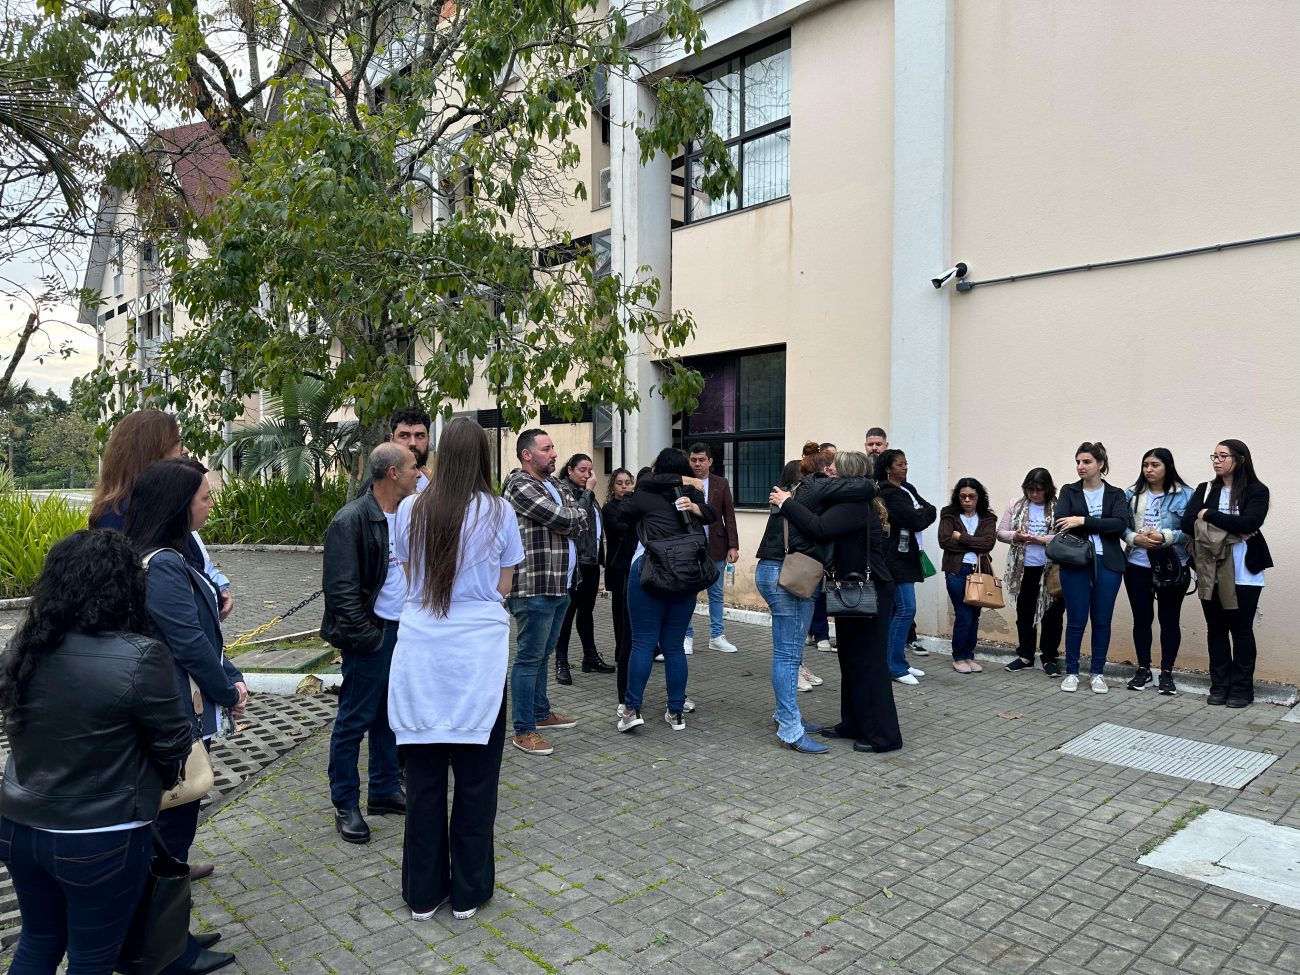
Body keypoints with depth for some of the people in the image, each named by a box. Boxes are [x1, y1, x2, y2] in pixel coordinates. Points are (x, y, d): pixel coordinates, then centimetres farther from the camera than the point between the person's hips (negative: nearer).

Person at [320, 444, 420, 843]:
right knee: (355, 720, 4)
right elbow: (340, 589, -17)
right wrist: (366, 637, -16)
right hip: (371, 635, -8)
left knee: (390, 716, 17)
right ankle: (345, 805, 18)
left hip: (402, 630, 8)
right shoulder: (352, 521, -15)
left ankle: (385, 791, 30)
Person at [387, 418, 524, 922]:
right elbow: (503, 586, 1)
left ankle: (423, 891, 24)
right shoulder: (498, 512, -6)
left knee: (424, 776, 12)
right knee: (475, 777, 11)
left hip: (420, 655, 2)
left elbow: (410, 577, 9)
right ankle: (468, 891, 22)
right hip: (478, 656, -2)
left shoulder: (411, 510, 0)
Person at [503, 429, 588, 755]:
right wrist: (571, 515, 3)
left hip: (559, 586, 9)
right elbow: (564, 519, -19)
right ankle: (523, 730, 5)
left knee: (542, 654, 20)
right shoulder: (520, 486, -12)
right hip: (534, 587, -9)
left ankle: (541, 712, 32)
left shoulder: (553, 483, 17)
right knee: (529, 658, -2)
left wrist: (565, 520, -9)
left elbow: (581, 521, 11)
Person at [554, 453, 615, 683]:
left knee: (587, 609, 15)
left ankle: (590, 657, 23)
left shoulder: (586, 493, 18)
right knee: (568, 611, -5)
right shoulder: (562, 489, -7)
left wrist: (600, 556, 16)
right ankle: (561, 663, 1)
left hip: (591, 561, 8)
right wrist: (588, 491, -15)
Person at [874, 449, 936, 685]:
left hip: (906, 554, 9)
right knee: (906, 608, -10)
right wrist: (923, 515, -1)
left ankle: (897, 662, 18)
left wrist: (921, 514, -8)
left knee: (897, 610, 11)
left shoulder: (908, 488, 15)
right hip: (895, 557, -9)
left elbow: (932, 511, 9)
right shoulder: (888, 493, -13)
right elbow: (915, 520, -19)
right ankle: (894, 666, -5)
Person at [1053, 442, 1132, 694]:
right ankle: (1071, 672, 14)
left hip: (1107, 564, 1)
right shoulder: (1069, 491, 7)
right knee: (1076, 621, 2)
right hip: (1075, 563, -1)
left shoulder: (1115, 494, 7)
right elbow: (1060, 522, -10)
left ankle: (1097, 673, 20)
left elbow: (1121, 523, -11)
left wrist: (1083, 521, -17)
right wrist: (1100, 527, -13)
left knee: (1102, 621, 7)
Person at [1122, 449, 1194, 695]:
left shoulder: (1185, 495, -5)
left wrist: (1165, 537, -23)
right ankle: (1143, 670, 23)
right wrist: (1136, 539, -13)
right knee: (1142, 618, 10)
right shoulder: (1132, 494, 6)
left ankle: (1167, 673, 18)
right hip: (1137, 566, 3)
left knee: (1170, 620, 6)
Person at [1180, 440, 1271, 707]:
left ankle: (1242, 688, 15)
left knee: (1241, 629, 5)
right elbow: (1187, 524, -5)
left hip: (1244, 573, -3)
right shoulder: (1204, 490, 8)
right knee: (1216, 629, 9)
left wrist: (1209, 515, -13)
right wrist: (1231, 531, -14)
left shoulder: (1257, 491, -3)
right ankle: (1219, 686, 17)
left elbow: (1249, 523, -20)